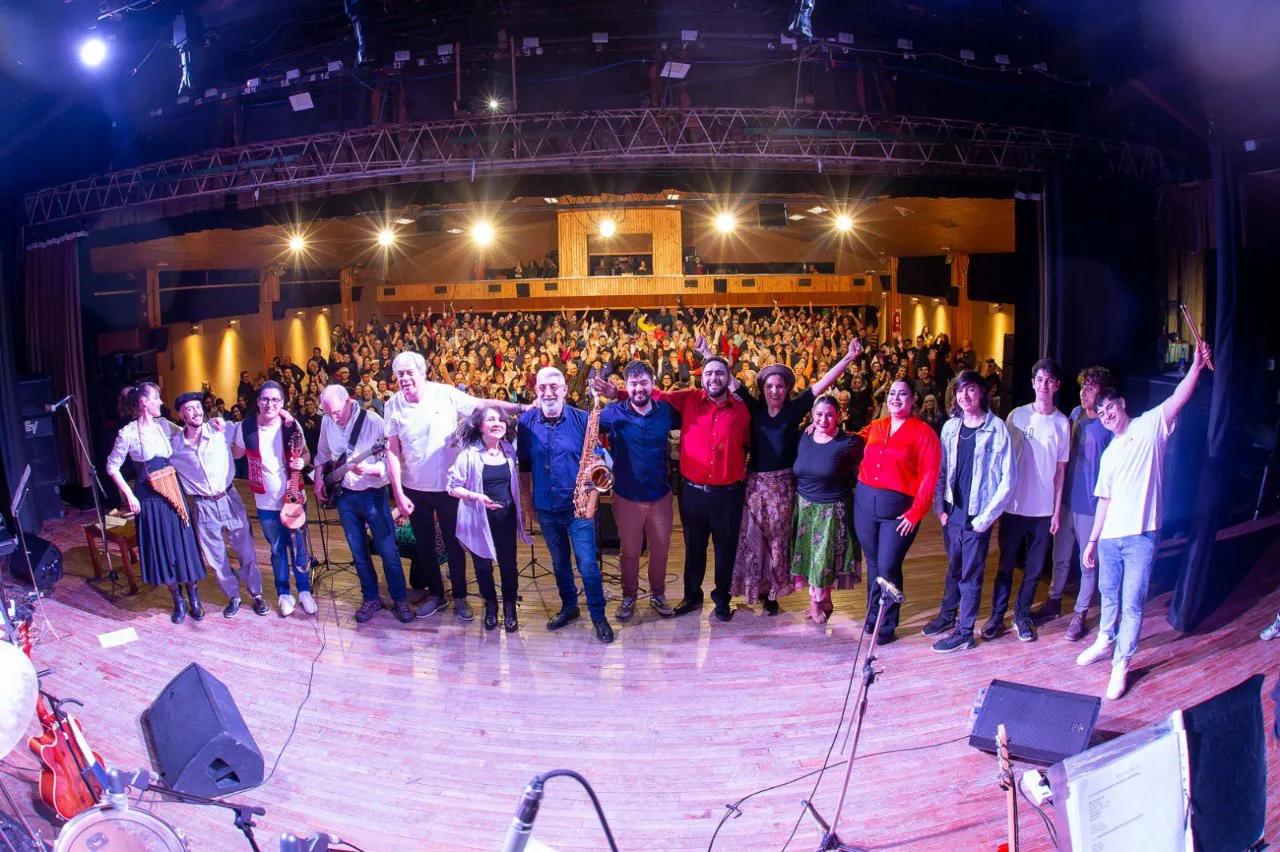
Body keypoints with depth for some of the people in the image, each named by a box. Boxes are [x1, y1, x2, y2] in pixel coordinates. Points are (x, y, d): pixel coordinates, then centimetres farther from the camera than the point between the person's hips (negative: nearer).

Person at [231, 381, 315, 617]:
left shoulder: (291, 426, -9)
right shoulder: (246, 427, -7)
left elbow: (306, 453, 3)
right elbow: (236, 454, 9)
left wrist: (302, 461, -18)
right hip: (266, 502, 1)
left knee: (299, 548, 9)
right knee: (277, 550, 14)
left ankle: (304, 591, 27)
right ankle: (284, 593, 29)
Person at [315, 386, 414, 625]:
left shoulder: (373, 422, -17)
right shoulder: (327, 422, 1)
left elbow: (389, 461, -18)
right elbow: (322, 454, 19)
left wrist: (368, 469, -35)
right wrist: (320, 480, 8)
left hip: (373, 494, -5)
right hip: (344, 495, 5)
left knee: (387, 551, -2)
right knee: (358, 552, 11)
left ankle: (400, 599, 13)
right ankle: (371, 598, 25)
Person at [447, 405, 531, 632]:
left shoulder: (509, 450, 1)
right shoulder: (469, 454, -14)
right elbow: (453, 487, -10)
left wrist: (520, 508, 14)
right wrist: (476, 496, -24)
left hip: (506, 516, 3)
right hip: (479, 517, -3)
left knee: (508, 563, 8)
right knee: (482, 564, 11)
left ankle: (510, 607, 28)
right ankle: (490, 605, 33)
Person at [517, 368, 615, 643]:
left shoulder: (582, 419, -8)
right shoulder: (526, 422, -2)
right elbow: (524, 465, 6)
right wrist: (529, 501, 7)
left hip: (578, 506, -3)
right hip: (546, 508, 3)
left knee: (588, 564, -1)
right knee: (559, 563, 17)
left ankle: (598, 615, 15)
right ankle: (569, 607, 35)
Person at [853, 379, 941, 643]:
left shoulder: (923, 432, -4)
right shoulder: (875, 427, 10)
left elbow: (929, 478, -8)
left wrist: (915, 513, -13)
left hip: (898, 508, -4)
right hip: (864, 502, 4)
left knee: (888, 568, -3)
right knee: (873, 563, 14)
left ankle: (887, 625, 14)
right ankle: (873, 615, 31)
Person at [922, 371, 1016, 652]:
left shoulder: (997, 428, -9)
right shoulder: (950, 427, 6)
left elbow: (1009, 476, -9)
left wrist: (986, 516, -11)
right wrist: (939, 505, 4)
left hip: (977, 515, -4)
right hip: (952, 511, 5)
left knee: (971, 574, 3)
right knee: (954, 568, 18)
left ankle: (964, 632, 14)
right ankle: (947, 615, 35)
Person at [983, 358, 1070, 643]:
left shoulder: (1062, 423, 1)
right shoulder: (1017, 415, -2)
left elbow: (1060, 469, 5)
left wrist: (1056, 511, 4)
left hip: (1043, 509, 1)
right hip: (1014, 505, -1)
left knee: (1035, 569, 9)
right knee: (1006, 565, 8)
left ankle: (1022, 616, 25)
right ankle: (997, 616, 21)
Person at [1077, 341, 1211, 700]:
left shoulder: (1150, 426, -1)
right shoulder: (1109, 454, 16)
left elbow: (1178, 399, -18)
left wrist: (1197, 365, -33)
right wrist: (1093, 540, 16)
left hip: (1141, 536, -6)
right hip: (1110, 536, 6)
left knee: (1132, 604, -1)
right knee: (1109, 595, 21)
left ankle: (1121, 664, 10)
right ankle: (1106, 641, 41)